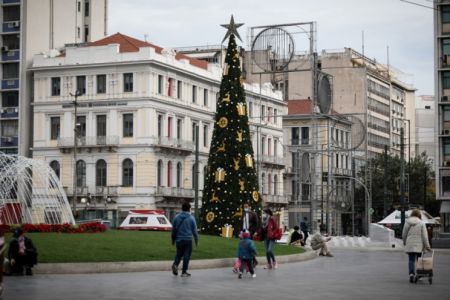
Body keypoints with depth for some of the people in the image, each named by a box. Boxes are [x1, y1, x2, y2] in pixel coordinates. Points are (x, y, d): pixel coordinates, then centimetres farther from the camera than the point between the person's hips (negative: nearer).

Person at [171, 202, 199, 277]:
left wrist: (173, 240, 21)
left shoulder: (177, 217, 3)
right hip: (188, 240, -3)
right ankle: (184, 272, 3)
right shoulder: (191, 218, -5)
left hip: (179, 240, 3)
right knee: (186, 255, 3)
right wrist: (196, 241, 9)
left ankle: (175, 264, -9)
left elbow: (173, 230, 10)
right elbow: (194, 231, -1)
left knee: (179, 254, 17)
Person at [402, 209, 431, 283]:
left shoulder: (407, 222, 1)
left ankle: (411, 273, -18)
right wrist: (427, 246, 0)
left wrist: (404, 242, 26)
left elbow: (404, 234, 8)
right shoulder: (421, 223, -5)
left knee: (411, 260, 1)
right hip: (419, 245, -1)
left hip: (409, 245, 1)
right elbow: (424, 236, -6)